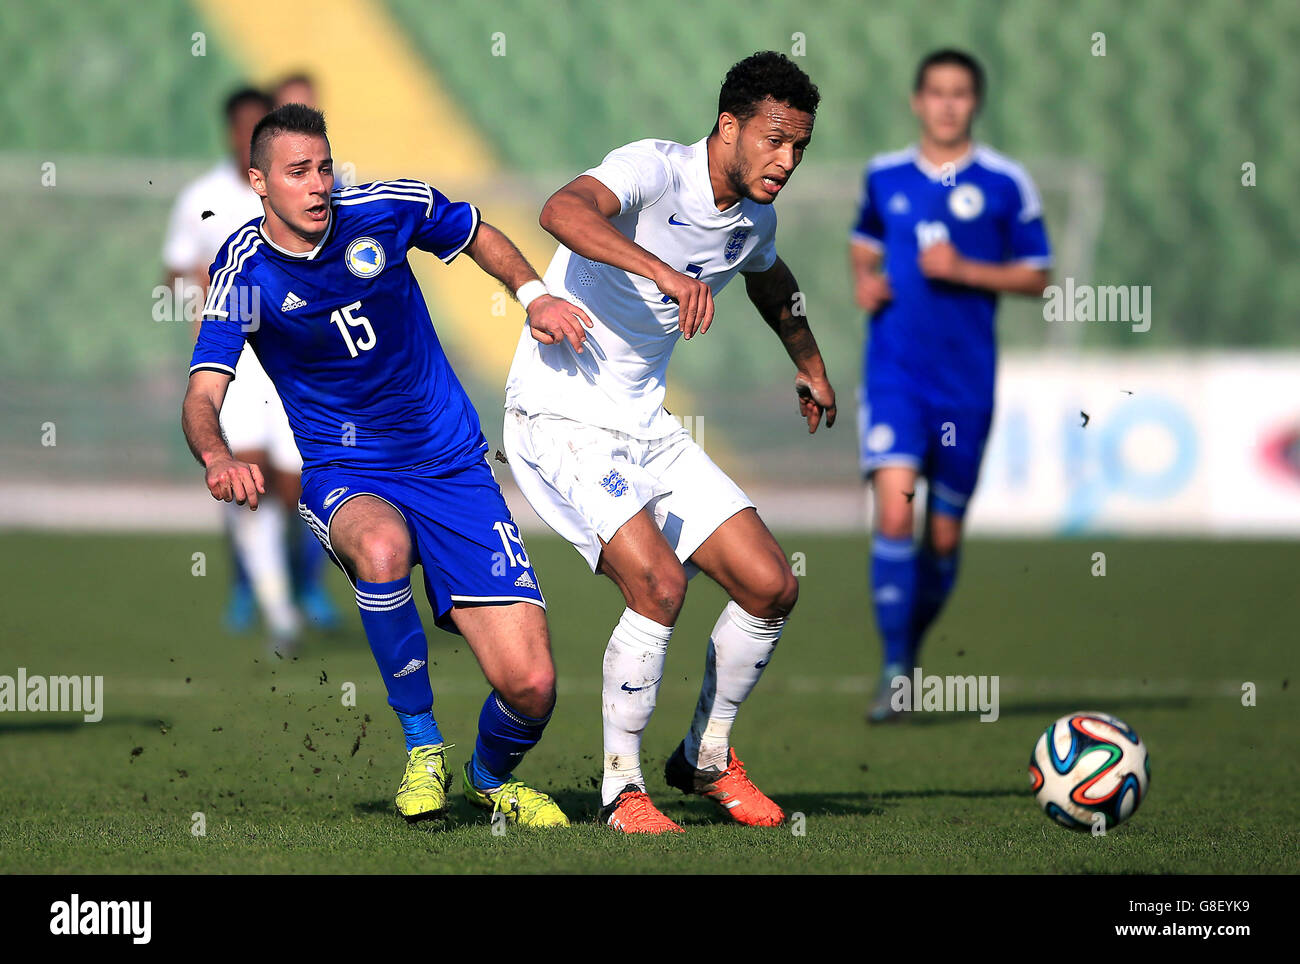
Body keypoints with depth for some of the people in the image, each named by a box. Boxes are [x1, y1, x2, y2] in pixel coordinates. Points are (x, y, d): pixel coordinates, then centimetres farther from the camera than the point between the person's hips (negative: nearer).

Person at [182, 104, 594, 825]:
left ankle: (493, 775, 26)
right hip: (343, 477, -1)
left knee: (529, 686, -12)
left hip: (452, 467, 2)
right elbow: (203, 395, -20)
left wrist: (533, 294, -2)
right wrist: (216, 457, -42)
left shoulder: (388, 210, -5)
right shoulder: (244, 272, -9)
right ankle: (421, 744, -17)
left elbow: (478, 234, 16)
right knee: (382, 547, -41)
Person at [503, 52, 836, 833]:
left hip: (645, 425, 8)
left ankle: (707, 758, 20)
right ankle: (621, 788, -8)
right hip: (561, 418, -8)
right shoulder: (654, 170, -19)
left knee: (771, 586, -1)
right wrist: (664, 272, -55)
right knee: (659, 583, -25)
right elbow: (563, 211, -42)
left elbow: (771, 280, 32)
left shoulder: (754, 219, 5)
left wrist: (811, 365, 44)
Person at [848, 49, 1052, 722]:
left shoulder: (1005, 183, 0)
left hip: (967, 380, 0)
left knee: (944, 535, 7)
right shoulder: (884, 177, 7)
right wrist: (864, 281, 4)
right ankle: (894, 670, -14)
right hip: (893, 371, 0)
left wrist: (964, 270, -12)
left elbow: (1035, 276, 2)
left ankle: (913, 642, 32)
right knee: (894, 513, -17)